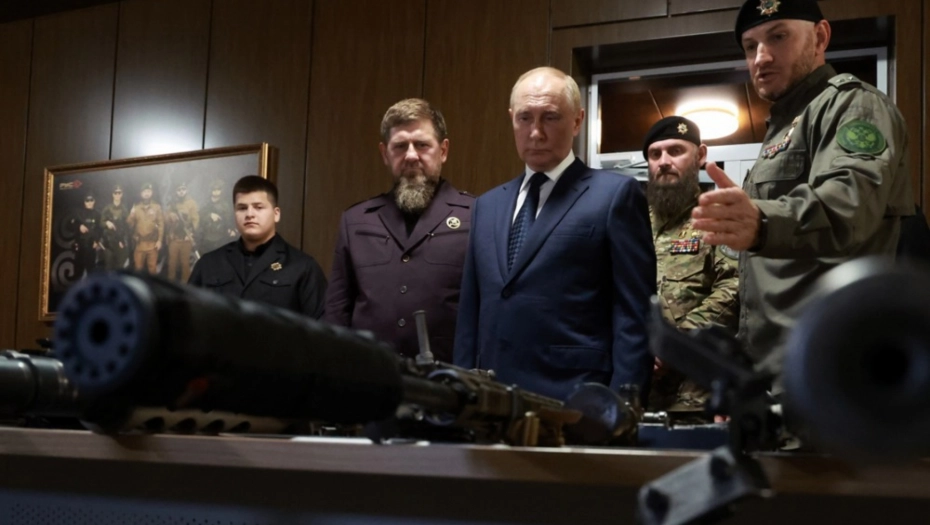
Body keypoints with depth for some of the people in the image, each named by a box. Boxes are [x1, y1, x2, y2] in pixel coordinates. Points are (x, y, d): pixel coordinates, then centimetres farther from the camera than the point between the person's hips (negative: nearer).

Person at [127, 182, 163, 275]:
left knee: (152, 267, 2)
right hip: (139, 243, 2)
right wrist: (131, 215, -13)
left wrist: (160, 240, -6)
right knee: (138, 267, 4)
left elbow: (161, 224, 0)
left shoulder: (157, 207, 4)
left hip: (152, 243, -2)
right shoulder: (136, 207, 9)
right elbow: (130, 224, 7)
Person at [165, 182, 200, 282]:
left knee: (185, 262, 1)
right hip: (173, 237, 2)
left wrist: (191, 232, -15)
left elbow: (195, 219, -4)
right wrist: (170, 218, -13)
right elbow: (166, 221, 10)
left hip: (186, 238, -2)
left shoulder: (191, 203, 3)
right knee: (172, 261, 3)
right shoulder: (172, 204, 11)